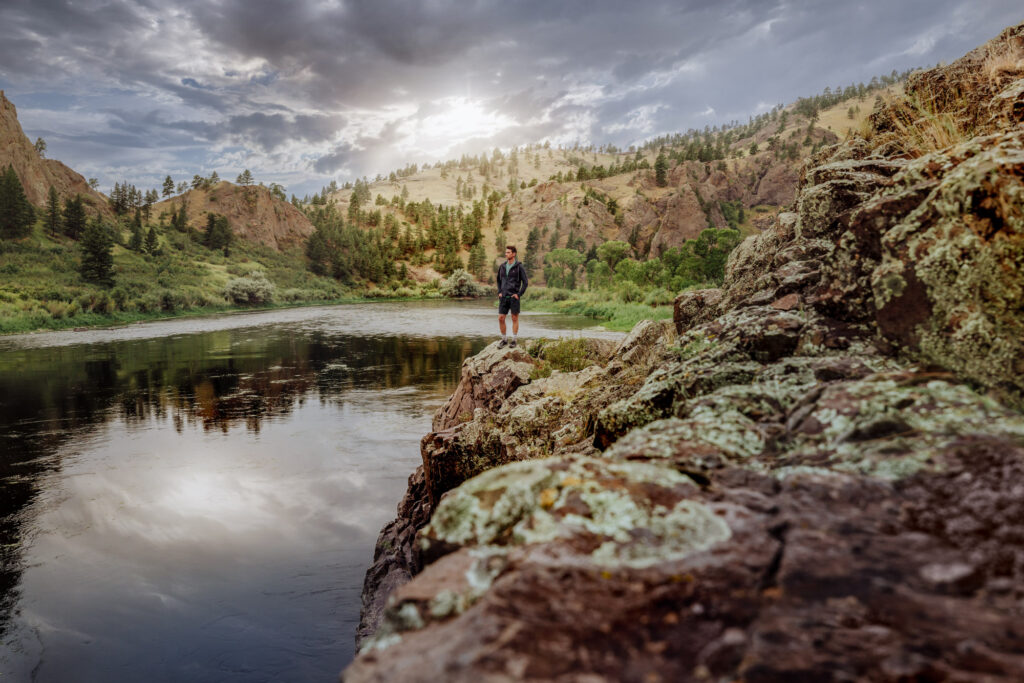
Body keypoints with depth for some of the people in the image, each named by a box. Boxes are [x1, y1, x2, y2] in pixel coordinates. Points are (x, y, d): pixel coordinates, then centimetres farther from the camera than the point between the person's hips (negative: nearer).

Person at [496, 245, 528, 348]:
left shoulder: (519, 267, -6)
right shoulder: (502, 266, 8)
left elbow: (525, 283, -5)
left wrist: (519, 294, -11)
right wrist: (499, 292, 9)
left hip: (514, 297, -4)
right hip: (503, 297, 4)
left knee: (515, 318, 4)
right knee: (501, 318, 0)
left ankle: (514, 340, 13)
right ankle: (504, 340, 13)